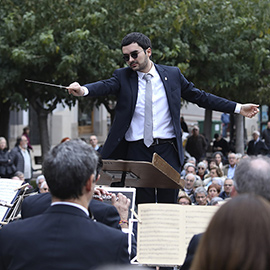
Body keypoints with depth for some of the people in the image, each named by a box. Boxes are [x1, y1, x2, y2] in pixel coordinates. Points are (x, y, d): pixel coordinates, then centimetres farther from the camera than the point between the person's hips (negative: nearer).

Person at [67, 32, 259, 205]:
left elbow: (200, 97, 13)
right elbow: (105, 86, -15)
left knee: (169, 204, 1)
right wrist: (83, 90, -38)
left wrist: (238, 108, 11)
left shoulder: (172, 74, 8)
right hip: (137, 151, -1)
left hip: (167, 150, 1)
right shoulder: (122, 77, 4)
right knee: (143, 205, -1)